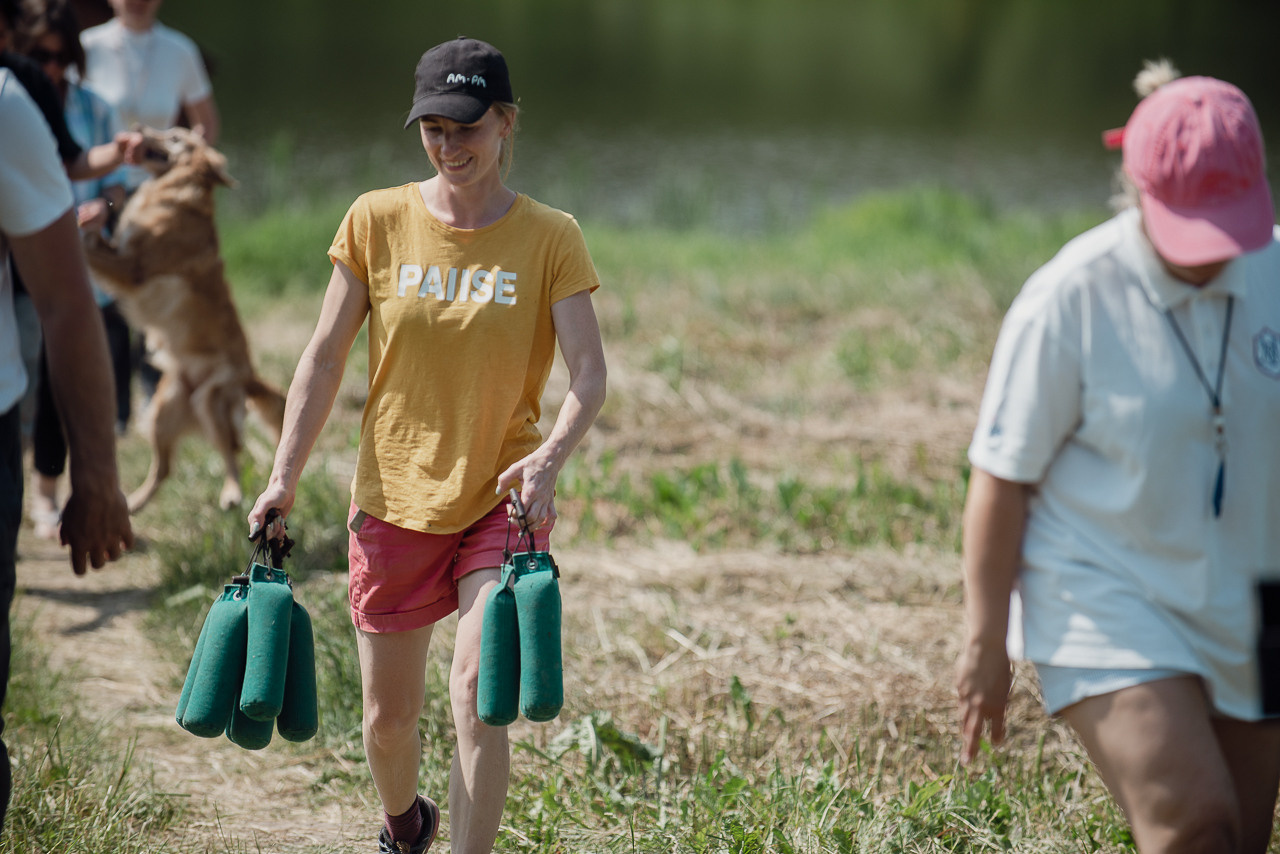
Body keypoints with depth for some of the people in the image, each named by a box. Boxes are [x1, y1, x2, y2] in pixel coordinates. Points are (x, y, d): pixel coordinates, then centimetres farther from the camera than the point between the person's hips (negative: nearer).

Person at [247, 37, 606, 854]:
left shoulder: (548, 237, -5)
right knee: (389, 715, 11)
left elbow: (590, 376, -12)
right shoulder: (377, 221, -1)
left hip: (502, 501, -2)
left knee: (479, 690, -20)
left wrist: (550, 457, -31)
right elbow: (324, 358, 3)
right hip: (395, 500, 2)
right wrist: (285, 477, -4)